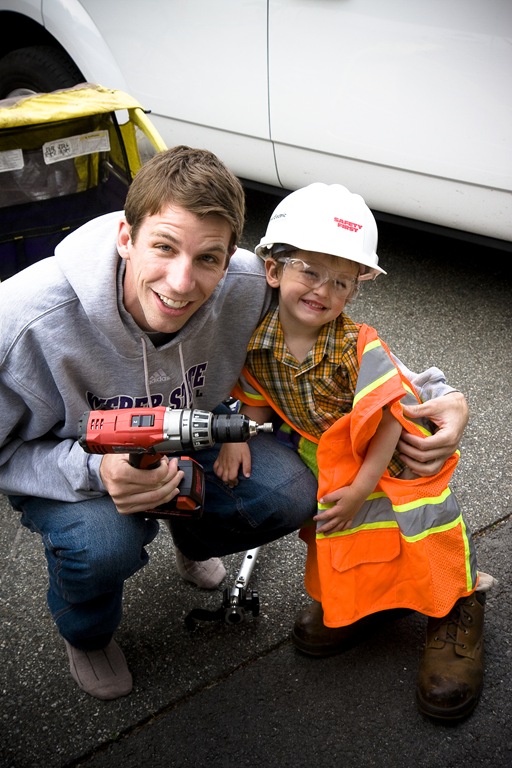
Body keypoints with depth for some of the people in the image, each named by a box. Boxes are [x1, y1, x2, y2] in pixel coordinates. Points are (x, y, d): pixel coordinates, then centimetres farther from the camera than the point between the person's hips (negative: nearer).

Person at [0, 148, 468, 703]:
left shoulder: (248, 289, -27)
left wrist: (434, 397, -28)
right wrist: (91, 469, -42)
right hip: (58, 459, -3)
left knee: (291, 493, -19)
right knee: (104, 542, -35)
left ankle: (191, 540, 19)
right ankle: (85, 635, 6)